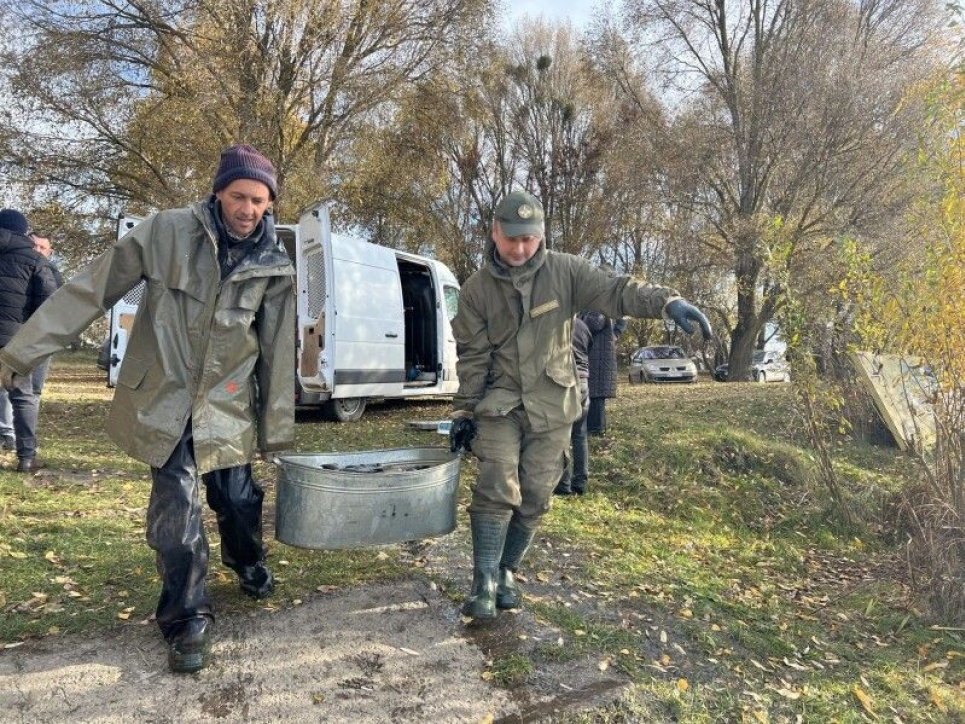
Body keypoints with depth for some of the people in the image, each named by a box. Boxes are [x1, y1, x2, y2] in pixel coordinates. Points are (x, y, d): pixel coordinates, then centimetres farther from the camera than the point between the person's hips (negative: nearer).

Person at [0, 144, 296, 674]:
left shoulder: (274, 267, -3)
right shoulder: (167, 233, -9)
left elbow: (278, 351, 1)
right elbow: (92, 290, -6)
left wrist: (277, 427, 3)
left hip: (228, 409, 2)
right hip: (163, 400, -1)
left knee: (238, 501, 9)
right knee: (176, 513, -3)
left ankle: (250, 567, 43)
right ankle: (187, 623, 18)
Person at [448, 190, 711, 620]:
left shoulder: (564, 271, -5)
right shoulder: (476, 289, -3)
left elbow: (614, 292, -15)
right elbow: (473, 356, -2)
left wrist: (668, 302, -32)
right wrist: (463, 411, -5)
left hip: (551, 406, 1)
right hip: (498, 404, -1)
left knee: (534, 497, 7)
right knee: (496, 490, -10)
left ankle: (506, 572, 25)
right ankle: (484, 581, 2)